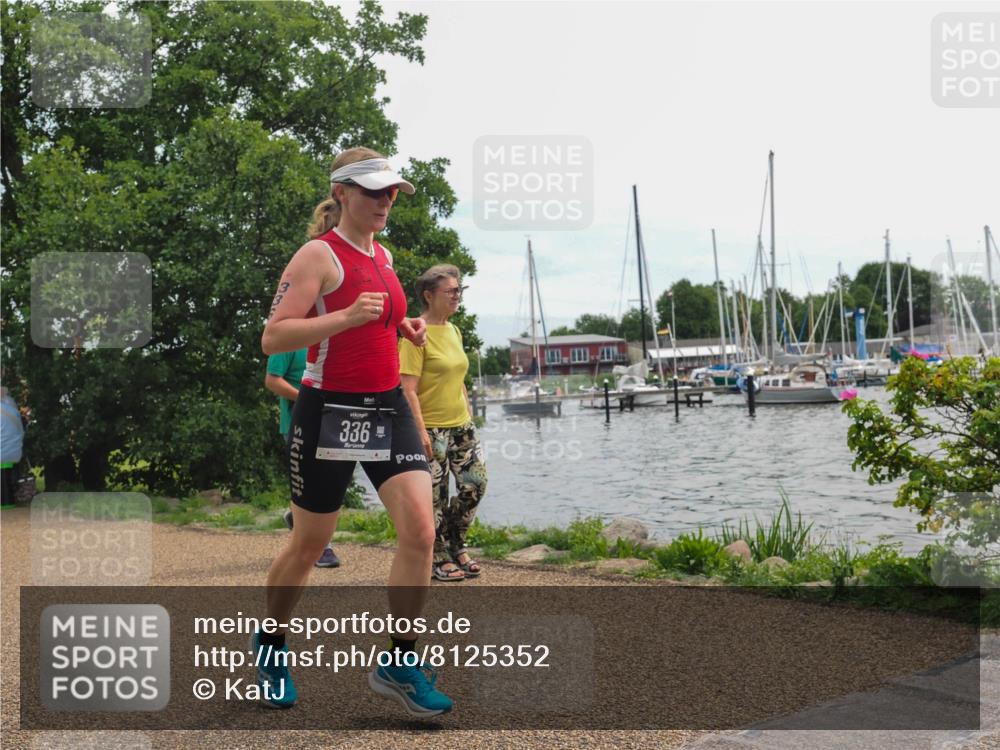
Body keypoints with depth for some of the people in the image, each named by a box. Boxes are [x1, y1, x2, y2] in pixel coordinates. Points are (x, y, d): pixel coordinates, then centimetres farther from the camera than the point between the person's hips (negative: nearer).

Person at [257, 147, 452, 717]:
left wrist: (405, 327, 9)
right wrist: (346, 316, -28)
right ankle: (271, 643, 32)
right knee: (309, 545, 6)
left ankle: (399, 663, 6)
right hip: (331, 411, -6)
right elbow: (274, 338, -17)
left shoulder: (384, 256, 14)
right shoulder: (320, 254, -9)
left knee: (421, 530, -7)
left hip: (388, 407, 6)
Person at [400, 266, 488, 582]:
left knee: (475, 484, 5)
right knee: (435, 496, 1)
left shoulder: (453, 331, 12)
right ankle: (439, 560, 16)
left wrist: (469, 413, 18)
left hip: (461, 425, 8)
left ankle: (455, 545, 24)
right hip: (431, 428, -8)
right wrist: (420, 430, -21)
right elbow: (408, 388, -17)